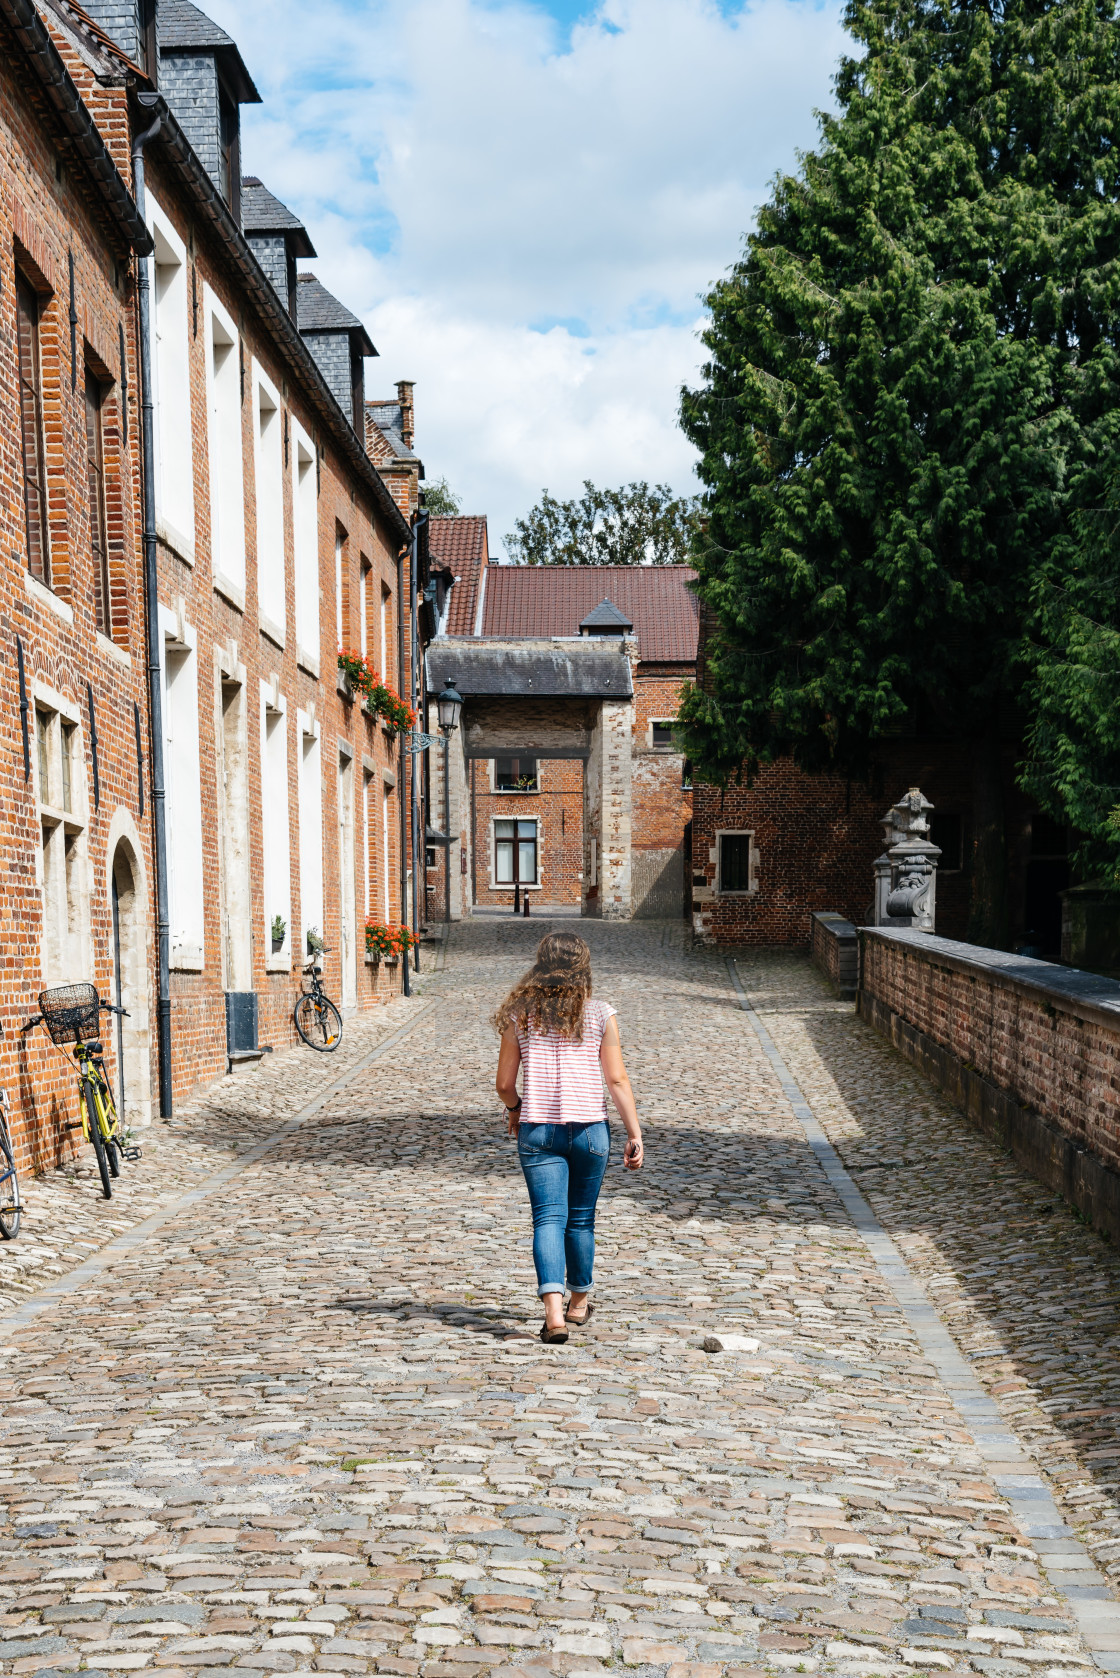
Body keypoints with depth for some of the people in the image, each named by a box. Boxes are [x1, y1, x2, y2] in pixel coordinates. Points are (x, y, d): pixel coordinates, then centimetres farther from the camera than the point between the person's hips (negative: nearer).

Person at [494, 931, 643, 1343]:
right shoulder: (600, 1016, -2)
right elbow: (617, 1080, -5)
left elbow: (504, 1083, 2)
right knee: (581, 1219, 16)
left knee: (548, 1219, -2)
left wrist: (515, 1110, 23)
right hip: (589, 1128, 0)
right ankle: (578, 1301, 32)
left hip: (537, 1129, 0)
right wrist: (635, 1136, -2)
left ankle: (553, 1310, -20)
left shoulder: (520, 1015, 0)